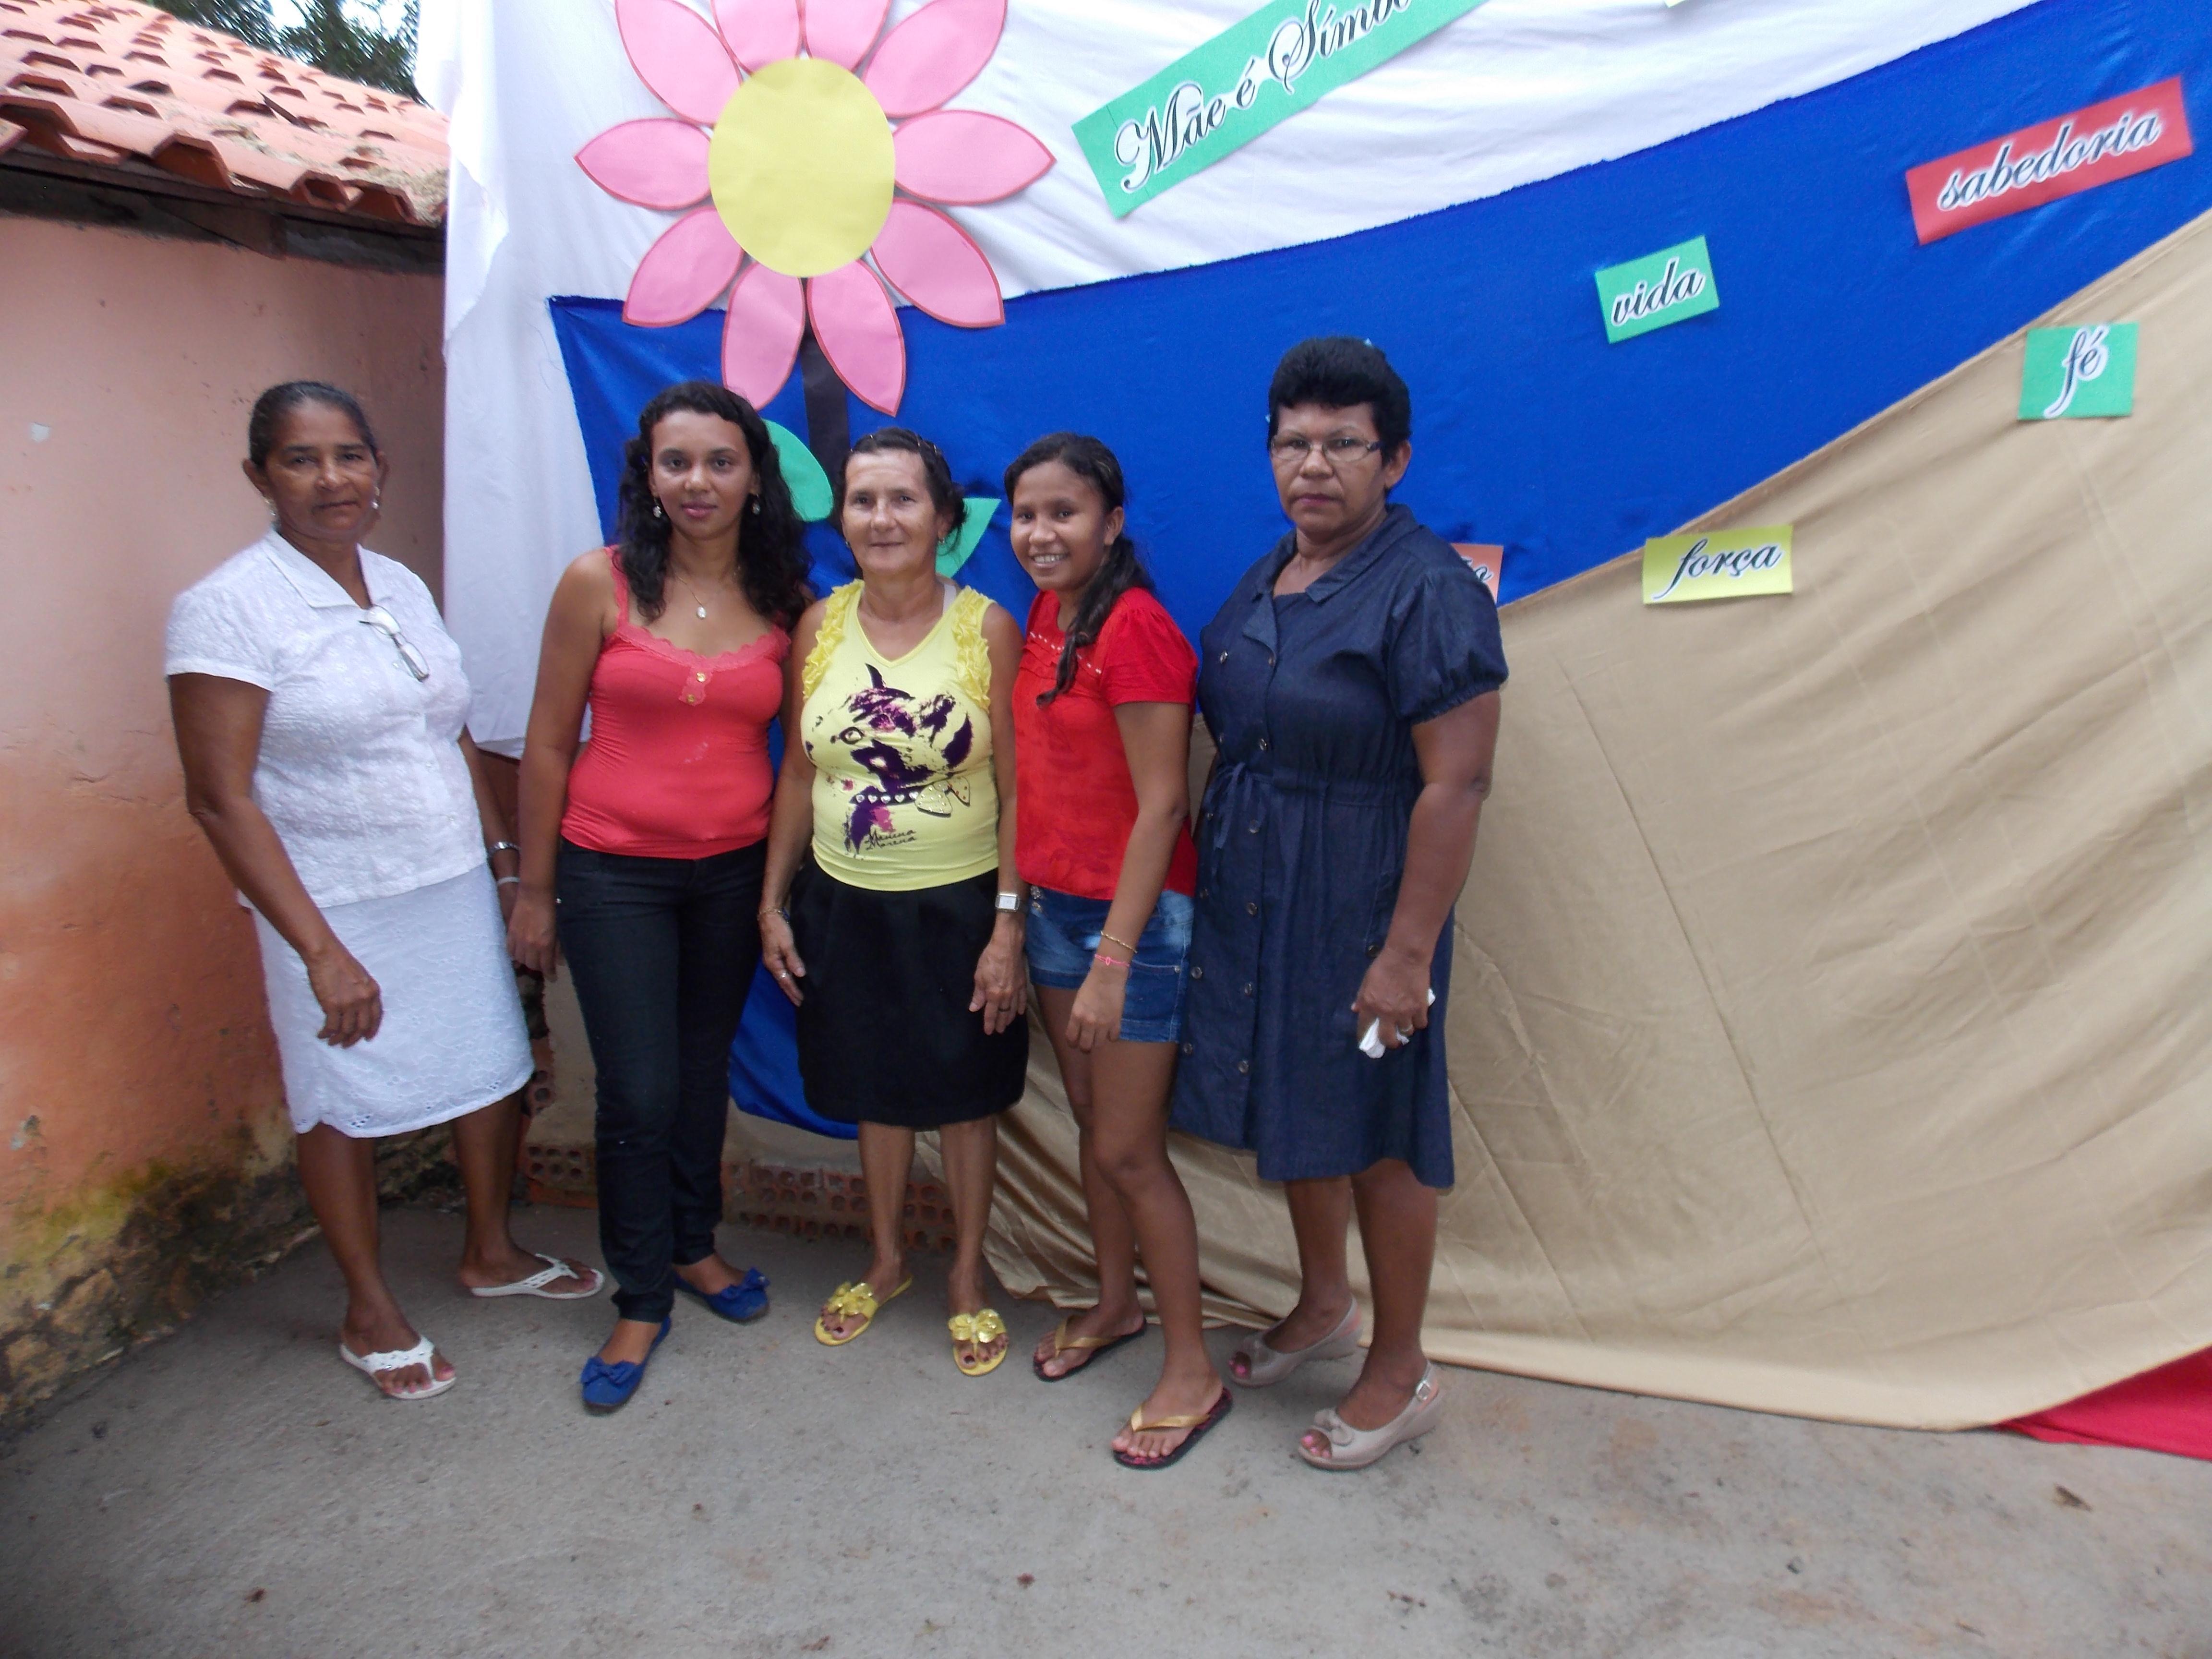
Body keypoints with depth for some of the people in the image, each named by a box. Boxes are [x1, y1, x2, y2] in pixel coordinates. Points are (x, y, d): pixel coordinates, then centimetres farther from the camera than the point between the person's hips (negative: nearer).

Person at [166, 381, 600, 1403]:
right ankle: (370, 1311, 30)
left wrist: (504, 860, 11)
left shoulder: (403, 588, 6)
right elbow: (220, 796, -17)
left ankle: (491, 1251, 38)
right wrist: (321, 950, -21)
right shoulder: (227, 607, -13)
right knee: (343, 1103, 10)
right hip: (337, 904, -6)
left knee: (494, 1070, 15)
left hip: (454, 888, 6)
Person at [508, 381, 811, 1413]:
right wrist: (535, 890, -1)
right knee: (638, 1093, 1)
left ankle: (693, 1245, 40)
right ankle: (641, 1301, 22)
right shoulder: (599, 584, -8)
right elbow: (548, 745, -3)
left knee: (704, 1071, 17)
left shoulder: (786, 604, -1)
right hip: (614, 873, -3)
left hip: (733, 872, 3)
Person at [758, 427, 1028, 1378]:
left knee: (966, 1094, 12)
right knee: (874, 1090, 18)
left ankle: (967, 1277, 33)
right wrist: (773, 902, 4)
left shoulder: (987, 629, -9)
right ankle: (886, 1259, 41)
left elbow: (1016, 791, -9)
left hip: (958, 906, -3)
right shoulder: (819, 628, 0)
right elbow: (799, 774, 6)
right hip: (846, 906, 3)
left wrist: (1008, 925, -13)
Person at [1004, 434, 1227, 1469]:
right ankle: (1116, 1303, 40)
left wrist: (1113, 961, -20)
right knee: (1088, 1117, 19)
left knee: (1129, 1149, 0)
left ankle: (1192, 1371, 19)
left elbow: (1161, 806, -20)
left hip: (1135, 914, -8)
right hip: (1056, 904, 8)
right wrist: (1021, 909, 13)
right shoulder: (1044, 618, 8)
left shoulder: (1134, 627, -18)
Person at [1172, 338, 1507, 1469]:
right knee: (1290, 1108, 20)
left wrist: (1407, 953, -22)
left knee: (1375, 1132, 6)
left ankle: (1400, 1374, 28)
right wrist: (1217, 874, 12)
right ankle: (1323, 1305, 44)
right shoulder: (1266, 581, 8)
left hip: (1359, 908, -8)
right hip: (1250, 897, 8)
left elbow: (1456, 785, -20)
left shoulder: (1429, 591, -16)